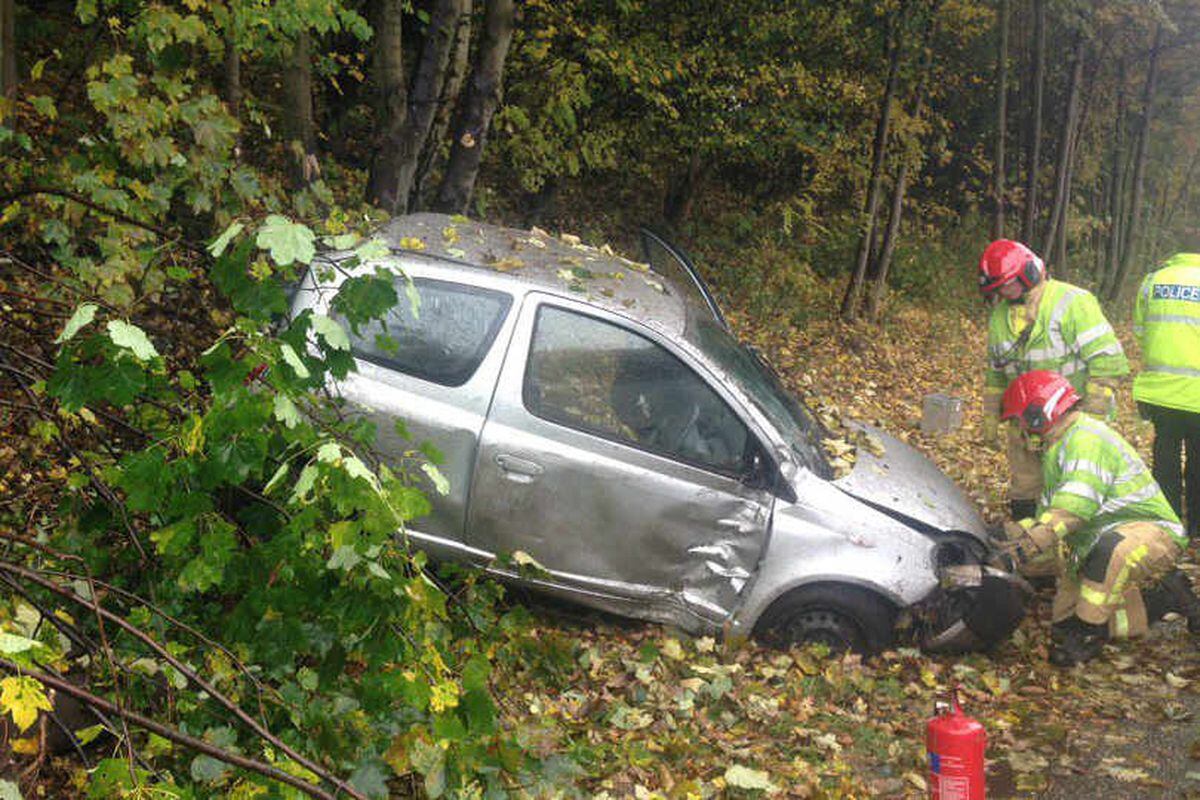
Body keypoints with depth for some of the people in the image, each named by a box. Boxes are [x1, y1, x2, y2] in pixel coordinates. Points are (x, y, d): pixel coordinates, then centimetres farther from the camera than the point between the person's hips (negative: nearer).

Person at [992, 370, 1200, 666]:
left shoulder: (1086, 438, -20)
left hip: (1151, 530, -10)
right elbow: (1051, 515, 14)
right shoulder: (1057, 448, 15)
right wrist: (1010, 532, -1)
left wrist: (1031, 542, -45)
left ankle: (1089, 631, -25)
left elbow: (1075, 507, -35)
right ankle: (1163, 596, 16)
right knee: (1066, 624, 4)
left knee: (1111, 547, -44)